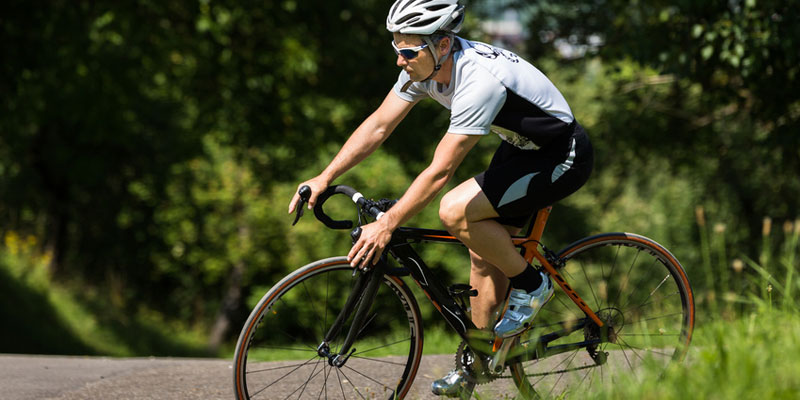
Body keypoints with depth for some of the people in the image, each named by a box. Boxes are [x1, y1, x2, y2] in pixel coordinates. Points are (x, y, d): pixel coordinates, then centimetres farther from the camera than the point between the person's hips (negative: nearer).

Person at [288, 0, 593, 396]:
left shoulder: (478, 80, -34)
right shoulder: (424, 65, -9)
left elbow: (440, 171, -34)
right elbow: (378, 125, -1)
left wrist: (386, 225, -33)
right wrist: (324, 178, -8)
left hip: (562, 157, -9)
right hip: (520, 147, 9)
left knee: (456, 211, -22)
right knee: (483, 251, 6)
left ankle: (530, 283, -2)